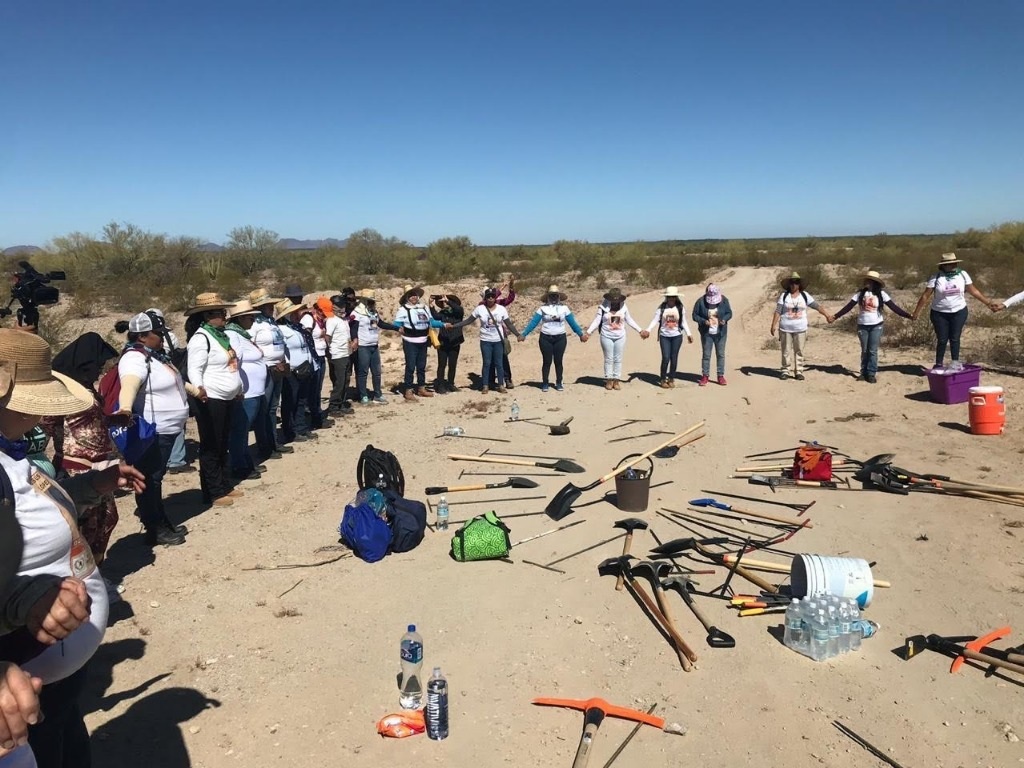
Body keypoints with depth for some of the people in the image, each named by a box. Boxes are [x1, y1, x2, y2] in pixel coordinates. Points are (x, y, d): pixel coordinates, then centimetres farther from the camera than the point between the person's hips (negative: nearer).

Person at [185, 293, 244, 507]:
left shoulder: (221, 334, 12)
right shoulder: (201, 338, -15)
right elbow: (194, 370, -23)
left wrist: (238, 389, 28)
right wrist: (198, 389, -42)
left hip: (228, 398, 9)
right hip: (210, 400, -9)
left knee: (223, 445, 17)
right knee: (211, 447, 0)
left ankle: (224, 486, 27)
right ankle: (213, 492, 7)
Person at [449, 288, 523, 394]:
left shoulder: (501, 309, -2)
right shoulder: (479, 309, -5)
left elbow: (509, 324, 3)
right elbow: (468, 321, -2)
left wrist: (518, 335, -5)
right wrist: (454, 326, -9)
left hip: (498, 341, 1)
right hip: (485, 341, -1)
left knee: (498, 363, 5)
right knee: (487, 363, 2)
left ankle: (501, 385, 14)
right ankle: (485, 386, 11)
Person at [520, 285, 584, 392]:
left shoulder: (564, 308, 4)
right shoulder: (543, 308, -1)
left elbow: (572, 322, 7)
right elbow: (533, 322, -5)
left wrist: (581, 334, 4)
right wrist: (524, 334, -11)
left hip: (560, 338, 1)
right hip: (546, 338, -1)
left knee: (558, 361, 6)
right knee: (547, 361, 4)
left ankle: (559, 383, 19)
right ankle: (545, 383, 14)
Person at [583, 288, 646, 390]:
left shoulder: (623, 307, 0)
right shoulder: (603, 307, -8)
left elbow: (630, 321, 10)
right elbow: (596, 321, -7)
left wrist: (640, 331, 10)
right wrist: (588, 332, -15)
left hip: (620, 337, 2)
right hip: (607, 337, -2)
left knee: (618, 359, 5)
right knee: (608, 359, 3)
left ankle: (616, 380, 13)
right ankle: (608, 380, 12)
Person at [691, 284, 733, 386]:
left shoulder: (724, 300, -7)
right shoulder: (700, 302, -12)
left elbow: (729, 313, 2)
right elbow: (695, 315, -5)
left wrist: (724, 319, -19)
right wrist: (704, 321, -21)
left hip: (720, 333, 1)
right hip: (706, 333, -1)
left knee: (720, 354, 7)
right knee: (706, 355, 5)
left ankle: (721, 376, 17)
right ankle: (705, 376, 15)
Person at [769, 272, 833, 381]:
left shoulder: (805, 295, 4)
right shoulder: (784, 295, -1)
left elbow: (816, 306, 6)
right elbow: (778, 311, -4)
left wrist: (826, 315, 2)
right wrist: (774, 325, -11)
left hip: (800, 329, 1)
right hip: (785, 329, -1)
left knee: (799, 351, 3)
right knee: (786, 351, 3)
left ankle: (799, 372, 8)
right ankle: (785, 371, 11)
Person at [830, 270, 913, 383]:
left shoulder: (881, 294, -4)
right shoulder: (860, 294, 0)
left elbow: (893, 306, -6)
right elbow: (848, 307, -1)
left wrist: (908, 315, -13)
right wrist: (835, 316, -9)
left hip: (876, 326, -2)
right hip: (862, 326, 2)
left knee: (873, 351, -1)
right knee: (864, 351, 8)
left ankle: (872, 374, 5)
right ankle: (864, 372, 17)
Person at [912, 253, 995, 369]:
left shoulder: (962, 274, 0)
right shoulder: (936, 277, -8)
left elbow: (974, 291, 6)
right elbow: (926, 296, -6)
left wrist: (988, 303, 4)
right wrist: (916, 312, -7)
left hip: (959, 312, 2)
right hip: (940, 313, -2)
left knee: (955, 338, 3)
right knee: (942, 340, 2)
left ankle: (955, 363, 12)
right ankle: (938, 365, 12)